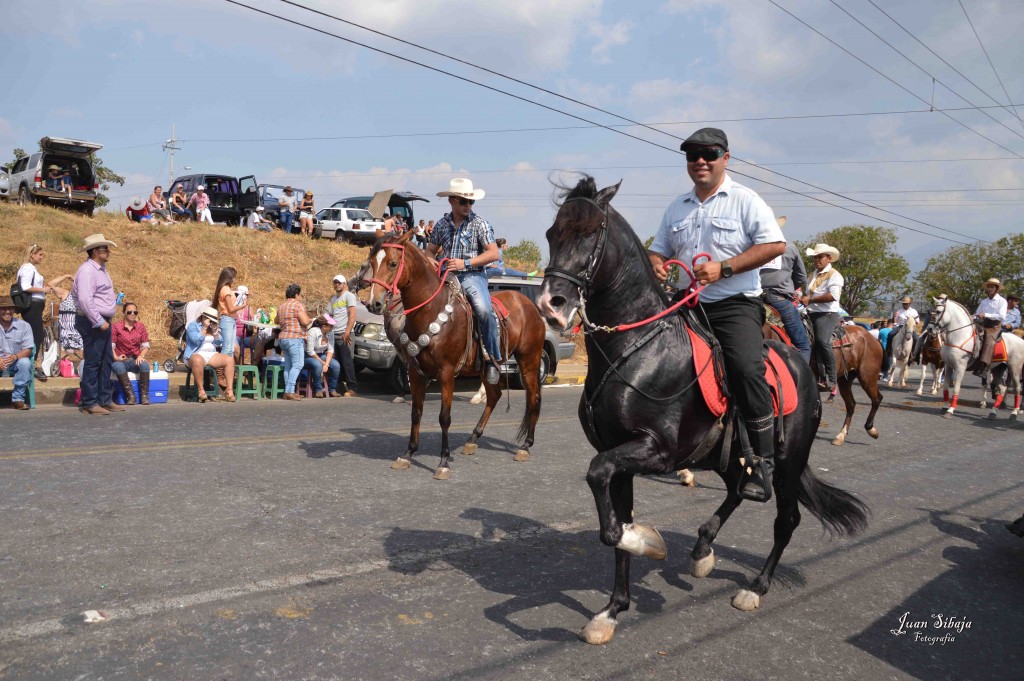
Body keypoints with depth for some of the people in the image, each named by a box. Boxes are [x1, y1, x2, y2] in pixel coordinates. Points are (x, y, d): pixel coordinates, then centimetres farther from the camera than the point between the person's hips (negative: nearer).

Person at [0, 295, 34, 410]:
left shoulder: (24, 326, -2)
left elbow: (28, 350, -4)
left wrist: (15, 356, -26)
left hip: (16, 364, 0)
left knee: (25, 362, -33)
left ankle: (17, 399, -24)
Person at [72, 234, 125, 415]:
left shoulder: (100, 268, 15)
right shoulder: (87, 270, -16)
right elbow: (85, 300, -24)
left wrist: (113, 298, 12)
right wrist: (99, 321, -22)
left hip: (102, 321, 10)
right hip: (92, 322, -10)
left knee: (106, 362, 13)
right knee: (92, 363, -4)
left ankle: (105, 400, 21)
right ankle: (89, 403, 3)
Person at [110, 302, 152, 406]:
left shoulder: (141, 326, 8)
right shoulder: (116, 326, -1)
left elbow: (145, 346, 7)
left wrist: (141, 356, -12)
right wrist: (116, 357, -21)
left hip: (135, 360, 2)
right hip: (121, 360, -2)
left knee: (145, 365, -32)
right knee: (118, 367, -37)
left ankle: (144, 395, -24)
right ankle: (130, 395, -32)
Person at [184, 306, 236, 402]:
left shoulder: (214, 327, 19)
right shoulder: (193, 325, 0)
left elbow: (218, 343, 10)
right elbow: (196, 340, -16)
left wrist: (215, 330, -2)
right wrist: (204, 328, -13)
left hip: (211, 355, 6)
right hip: (196, 354, -6)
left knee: (230, 359, -18)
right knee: (198, 361, -43)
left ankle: (229, 390, -22)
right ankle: (201, 391, -36)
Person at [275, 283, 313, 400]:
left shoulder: (282, 306, 19)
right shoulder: (298, 304, -8)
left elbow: (276, 321, 34)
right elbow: (305, 321, -17)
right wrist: (310, 320, 3)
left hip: (283, 338, 9)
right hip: (295, 339, -9)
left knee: (288, 366, 9)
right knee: (297, 365, -9)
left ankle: (287, 391, 8)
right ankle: (290, 391, -17)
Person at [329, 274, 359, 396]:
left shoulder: (349, 296, 0)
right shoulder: (333, 299, 21)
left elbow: (352, 315, -9)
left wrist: (347, 332, -18)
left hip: (344, 334, -6)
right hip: (333, 334, 6)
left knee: (347, 361, -7)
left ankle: (352, 388, -5)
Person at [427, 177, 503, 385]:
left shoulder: (480, 224, -1)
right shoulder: (441, 224, 11)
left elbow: (494, 253, -8)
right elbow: (430, 251, 18)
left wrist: (465, 263, -16)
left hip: (472, 276, -4)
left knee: (484, 309, -31)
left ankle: (493, 359, -18)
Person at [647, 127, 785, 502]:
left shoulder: (745, 200, -1)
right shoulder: (677, 207, 16)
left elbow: (775, 244, -10)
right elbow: (658, 249, 21)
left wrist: (724, 268, -19)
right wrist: (655, 264, -4)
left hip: (735, 305, -6)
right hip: (690, 306, 6)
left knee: (746, 369, -26)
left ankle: (763, 462, -16)